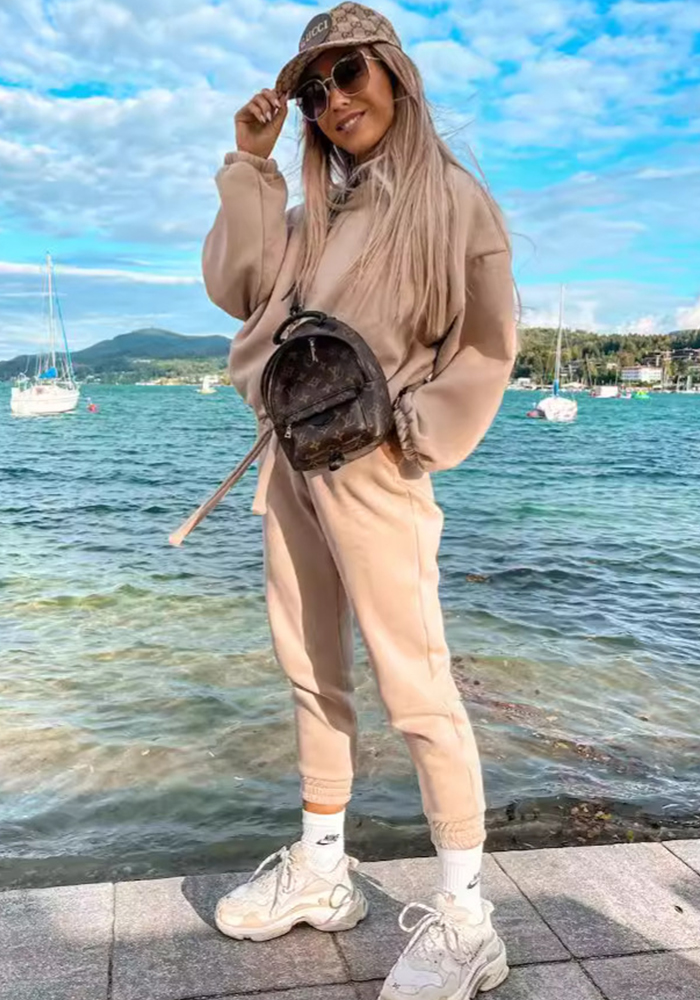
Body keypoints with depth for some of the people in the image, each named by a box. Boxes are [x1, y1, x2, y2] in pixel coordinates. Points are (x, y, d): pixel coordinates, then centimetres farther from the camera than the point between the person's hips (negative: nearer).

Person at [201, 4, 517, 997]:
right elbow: (236, 287, 5)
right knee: (311, 673, 12)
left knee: (415, 685, -6)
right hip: (290, 460, 7)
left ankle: (465, 917, 7)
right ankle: (322, 869, 27)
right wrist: (251, 166, 2)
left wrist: (406, 435, -13)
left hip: (371, 469, -7)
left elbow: (486, 350, -6)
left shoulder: (451, 199, -3)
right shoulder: (316, 209, 15)